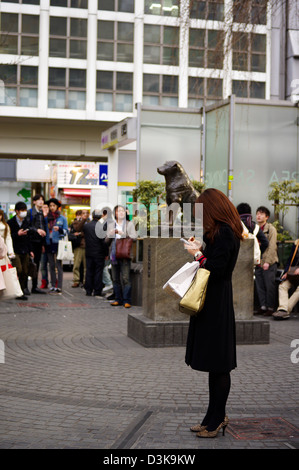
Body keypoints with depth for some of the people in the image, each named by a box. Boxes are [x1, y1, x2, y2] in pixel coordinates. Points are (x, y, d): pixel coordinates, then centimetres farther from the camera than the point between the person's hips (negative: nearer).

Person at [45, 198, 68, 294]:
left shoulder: (62, 218, 5)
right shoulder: (47, 218, 13)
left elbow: (66, 231, 3)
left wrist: (59, 229, -17)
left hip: (58, 243, -4)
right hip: (49, 244, 4)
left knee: (59, 265, -9)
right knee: (51, 266, 6)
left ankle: (59, 287, -11)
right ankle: (53, 286, 10)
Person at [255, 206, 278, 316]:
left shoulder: (271, 229, -4)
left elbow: (272, 247, -11)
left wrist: (267, 261, -17)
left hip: (269, 263, -6)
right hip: (258, 263, 6)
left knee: (270, 286, -4)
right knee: (260, 286, 7)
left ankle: (270, 307, 3)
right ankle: (263, 306, 14)